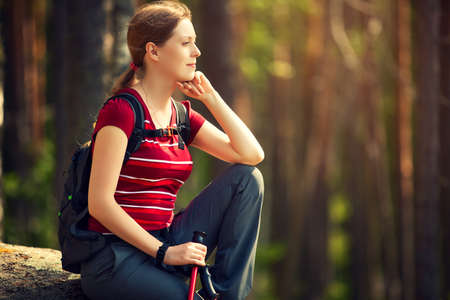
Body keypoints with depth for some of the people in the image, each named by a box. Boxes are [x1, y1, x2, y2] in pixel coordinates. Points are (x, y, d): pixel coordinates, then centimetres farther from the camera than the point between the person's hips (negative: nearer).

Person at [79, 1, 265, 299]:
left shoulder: (182, 116, 12)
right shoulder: (122, 111, -11)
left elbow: (252, 154, 4)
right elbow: (100, 203, -17)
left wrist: (211, 96, 3)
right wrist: (164, 252, -18)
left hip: (164, 244, 8)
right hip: (114, 259, -8)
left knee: (246, 178, -4)